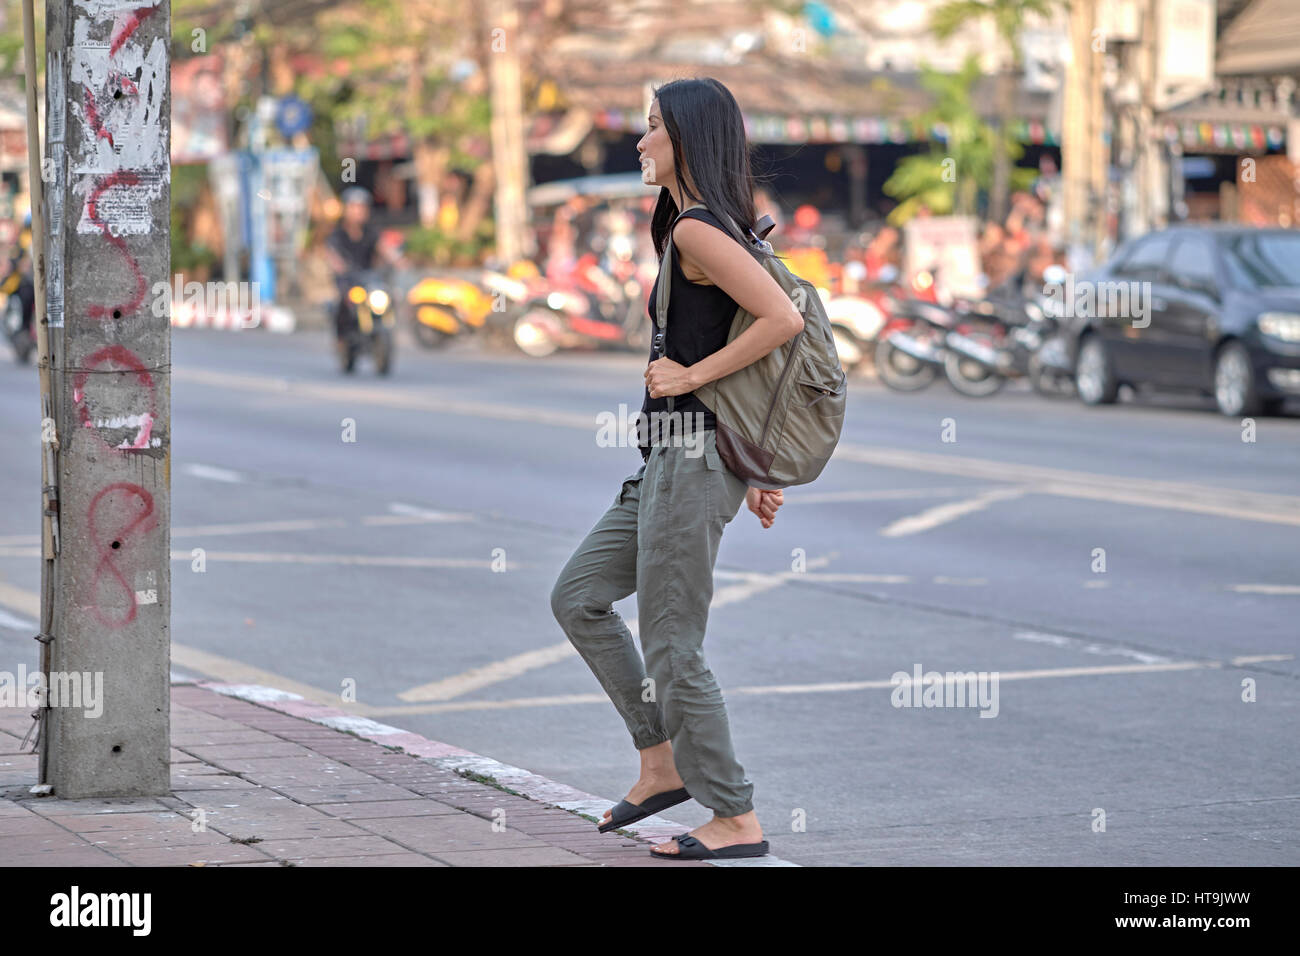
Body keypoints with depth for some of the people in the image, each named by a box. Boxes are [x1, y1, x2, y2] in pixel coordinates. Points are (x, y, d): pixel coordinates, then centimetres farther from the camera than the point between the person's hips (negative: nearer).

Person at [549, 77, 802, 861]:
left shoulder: (696, 230, -14)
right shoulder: (699, 229, 16)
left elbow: (785, 321, -26)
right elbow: (756, 360, 19)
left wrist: (691, 376, -16)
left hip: (694, 458, -10)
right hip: (671, 460, 10)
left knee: (671, 644, -3)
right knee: (577, 598, 16)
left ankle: (737, 819, 4)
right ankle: (664, 763, 18)